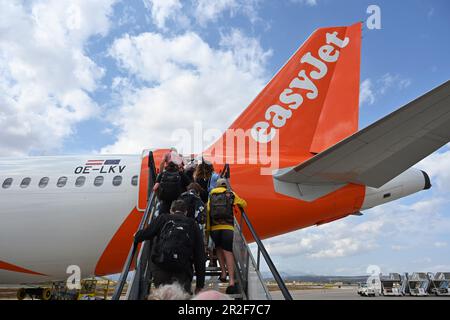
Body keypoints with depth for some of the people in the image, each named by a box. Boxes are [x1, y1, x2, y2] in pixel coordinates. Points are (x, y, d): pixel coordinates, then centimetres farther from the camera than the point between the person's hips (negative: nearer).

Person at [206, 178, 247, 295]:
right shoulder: (231, 194, 10)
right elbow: (244, 204, 16)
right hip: (228, 227, -2)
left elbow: (208, 212, 9)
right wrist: (235, 204, 37)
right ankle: (231, 281, -13)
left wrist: (207, 228, 11)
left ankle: (223, 273, 16)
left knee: (219, 248, 24)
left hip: (214, 227, 2)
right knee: (228, 252, -5)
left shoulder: (211, 196, 16)